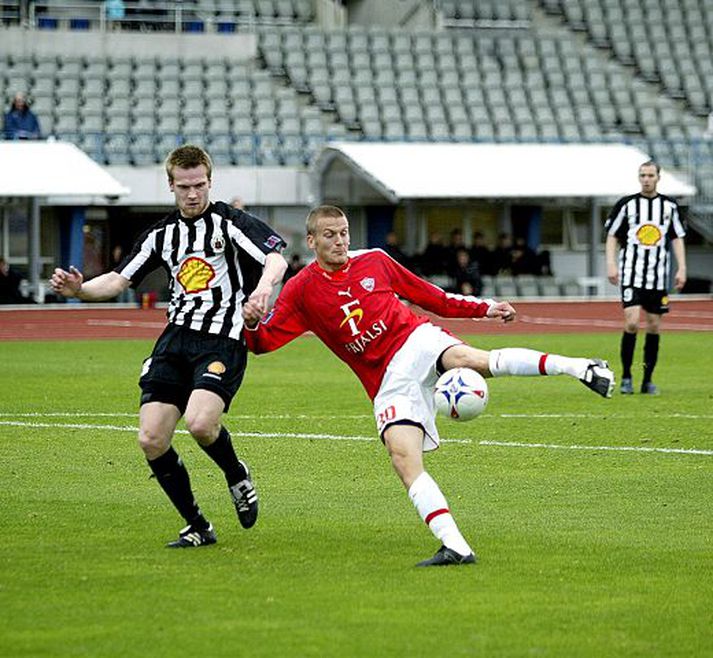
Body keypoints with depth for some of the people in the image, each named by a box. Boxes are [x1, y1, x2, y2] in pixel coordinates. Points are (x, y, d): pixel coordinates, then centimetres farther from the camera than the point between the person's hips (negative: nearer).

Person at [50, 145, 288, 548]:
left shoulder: (231, 222, -1)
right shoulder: (163, 234, 15)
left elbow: (276, 259, -15)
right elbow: (119, 280, 16)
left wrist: (265, 283, -38)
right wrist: (78, 289, -4)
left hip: (222, 341, -5)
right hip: (176, 339, 6)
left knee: (200, 423, -29)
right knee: (151, 441, -7)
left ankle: (238, 475, 5)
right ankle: (198, 527, 9)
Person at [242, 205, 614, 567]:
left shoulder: (374, 261, 11)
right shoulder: (302, 290, 7)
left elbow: (430, 297, 21)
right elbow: (263, 342, 3)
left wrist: (484, 308, 16)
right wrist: (252, 323, -20)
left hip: (417, 341, -1)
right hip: (388, 383, 1)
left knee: (476, 361, -34)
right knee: (403, 458, -21)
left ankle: (581, 369, -39)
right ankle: (455, 546, -25)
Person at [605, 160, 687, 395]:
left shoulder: (669, 206, 8)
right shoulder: (626, 204, 1)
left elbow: (678, 239, 12)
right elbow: (612, 236, 5)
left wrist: (681, 268, 3)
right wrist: (611, 264, -7)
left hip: (659, 276, 3)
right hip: (631, 274, -3)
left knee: (654, 326, 3)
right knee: (631, 323, -15)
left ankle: (648, 380, 11)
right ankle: (626, 377, -3)